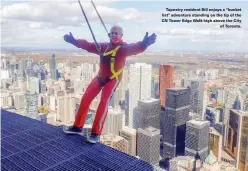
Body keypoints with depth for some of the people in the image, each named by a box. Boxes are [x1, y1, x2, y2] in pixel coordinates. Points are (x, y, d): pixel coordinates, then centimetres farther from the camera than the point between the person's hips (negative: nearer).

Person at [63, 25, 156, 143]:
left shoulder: (123, 47, -15)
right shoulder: (104, 46, 4)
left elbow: (132, 48, -36)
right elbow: (89, 46, 11)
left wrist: (143, 44, -58)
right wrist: (75, 41, 8)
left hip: (112, 79, -6)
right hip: (100, 77, 6)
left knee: (104, 103, -15)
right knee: (85, 99, 3)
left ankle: (96, 134, -3)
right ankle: (77, 127, 16)